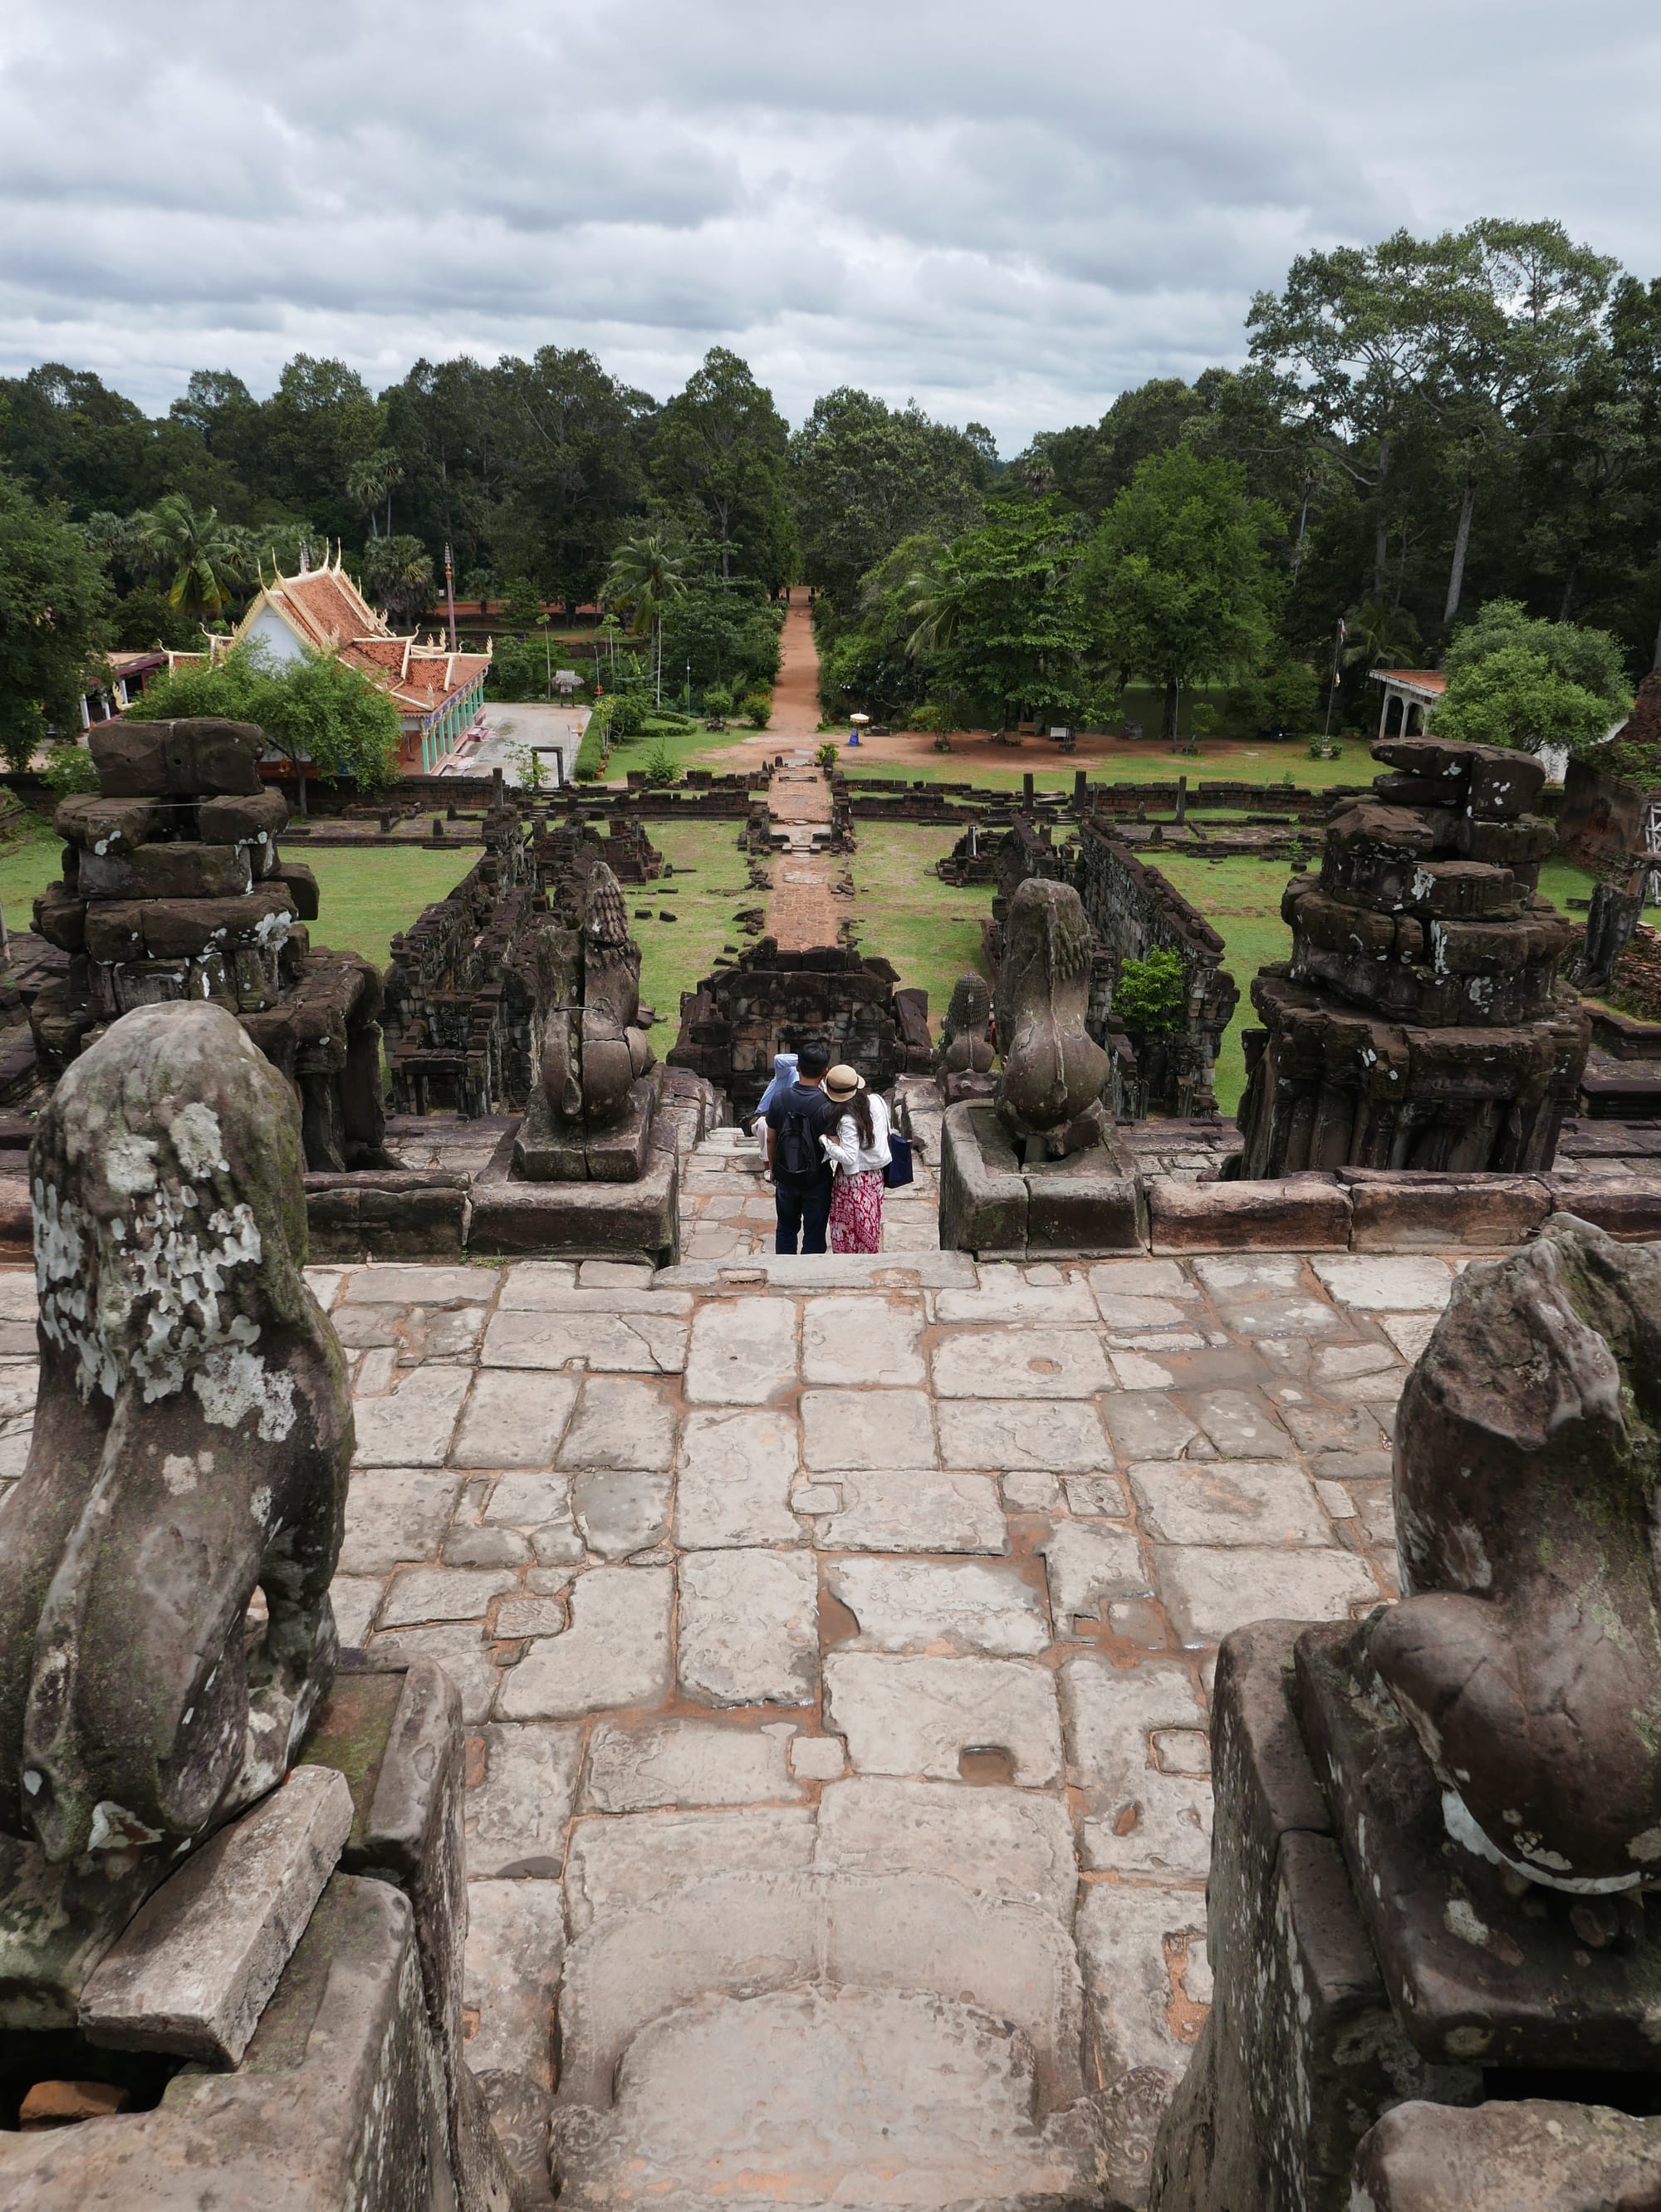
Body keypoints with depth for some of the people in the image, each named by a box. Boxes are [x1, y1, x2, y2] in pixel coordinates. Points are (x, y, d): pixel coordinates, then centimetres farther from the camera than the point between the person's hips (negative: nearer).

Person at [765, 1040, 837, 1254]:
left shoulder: (780, 1099, -11)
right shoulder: (826, 1106, -21)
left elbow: (771, 1139, -1)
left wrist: (773, 1169, 15)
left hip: (785, 1178, 3)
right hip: (816, 1180, -3)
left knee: (786, 1228, 20)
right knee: (814, 1233, 13)